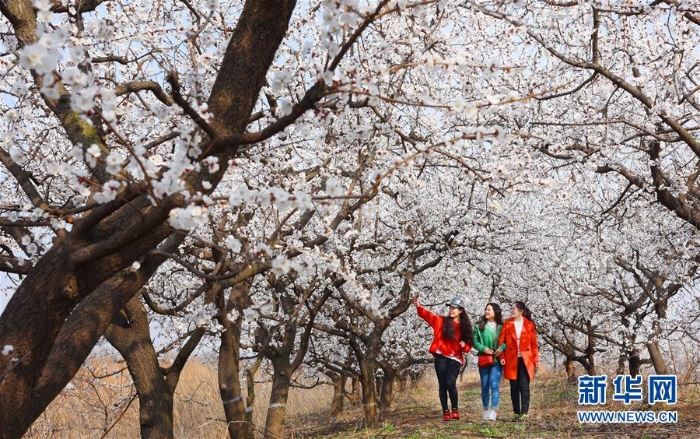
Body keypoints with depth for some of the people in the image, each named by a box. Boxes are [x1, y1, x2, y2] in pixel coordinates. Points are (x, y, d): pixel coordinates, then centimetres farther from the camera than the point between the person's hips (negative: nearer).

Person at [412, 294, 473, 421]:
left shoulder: (465, 327, 7)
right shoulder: (441, 321, 6)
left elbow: (468, 346, 11)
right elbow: (427, 315, -7)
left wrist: (464, 346, -13)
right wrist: (418, 306, -23)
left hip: (455, 359, -1)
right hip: (441, 357, 1)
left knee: (450, 383, -17)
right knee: (442, 385, 3)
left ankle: (455, 409, 2)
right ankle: (445, 411, 13)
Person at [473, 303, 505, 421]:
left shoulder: (502, 327, 1)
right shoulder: (479, 326, 6)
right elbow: (474, 340, 3)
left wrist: (501, 348, -17)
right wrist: (483, 348, -11)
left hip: (497, 359, -2)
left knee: (495, 385, -11)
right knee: (485, 386, 8)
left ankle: (494, 412, -13)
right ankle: (486, 410, 18)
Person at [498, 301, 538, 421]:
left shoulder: (529, 325, 3)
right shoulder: (507, 324, 6)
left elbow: (534, 343, 4)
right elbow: (501, 341, 3)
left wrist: (536, 359, -1)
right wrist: (502, 356, -8)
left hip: (525, 360, -1)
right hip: (511, 360, 2)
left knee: (524, 387, -5)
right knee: (514, 387, 5)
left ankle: (524, 413, -2)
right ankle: (516, 413, 11)